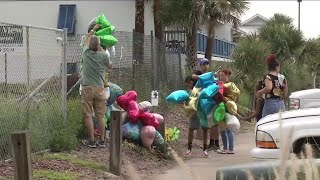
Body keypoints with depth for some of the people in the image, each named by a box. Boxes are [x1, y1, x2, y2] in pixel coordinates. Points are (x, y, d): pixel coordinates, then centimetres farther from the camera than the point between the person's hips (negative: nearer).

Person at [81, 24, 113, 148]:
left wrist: (93, 30, 34)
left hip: (87, 89, -1)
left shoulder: (86, 53, -2)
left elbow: (86, 40, 20)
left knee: (88, 115, 1)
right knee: (100, 116, 5)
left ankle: (91, 141, 0)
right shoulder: (104, 56, -5)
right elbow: (110, 66, 17)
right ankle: (102, 141, 6)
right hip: (99, 89, 1)